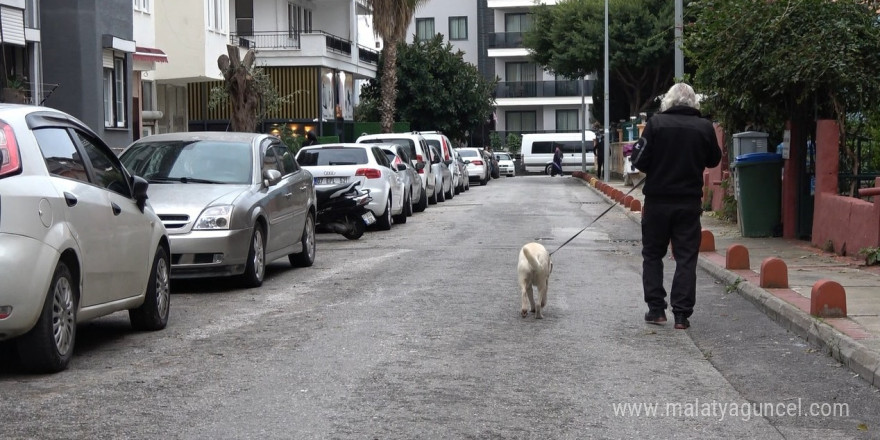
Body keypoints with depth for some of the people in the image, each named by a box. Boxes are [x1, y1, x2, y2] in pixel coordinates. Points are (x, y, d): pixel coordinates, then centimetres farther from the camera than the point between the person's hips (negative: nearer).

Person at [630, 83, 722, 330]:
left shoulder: (656, 123, -9)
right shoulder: (704, 127, -3)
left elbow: (640, 161, -10)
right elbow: (714, 160, 11)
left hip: (658, 200, -1)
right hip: (689, 202, 1)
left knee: (652, 255, 13)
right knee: (686, 258, 6)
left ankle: (656, 309, 11)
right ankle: (682, 314, 3)